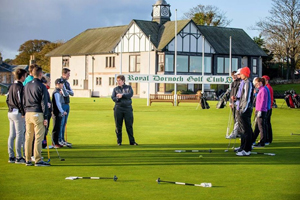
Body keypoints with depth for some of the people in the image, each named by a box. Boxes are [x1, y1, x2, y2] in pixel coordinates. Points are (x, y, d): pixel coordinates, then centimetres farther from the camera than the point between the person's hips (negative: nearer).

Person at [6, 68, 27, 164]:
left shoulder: (12, 86, 11)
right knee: (19, 135, -4)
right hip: (18, 113, -9)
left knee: (12, 135, 11)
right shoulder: (20, 87, -16)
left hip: (11, 113, 9)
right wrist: (23, 113, -12)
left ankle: (11, 156, 15)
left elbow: (7, 99, 16)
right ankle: (19, 157, -3)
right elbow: (20, 102, -19)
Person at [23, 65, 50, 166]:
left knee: (28, 137, 9)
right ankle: (38, 160, -5)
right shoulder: (42, 86, -9)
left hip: (28, 113, 7)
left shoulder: (27, 85, 11)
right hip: (38, 114, -7)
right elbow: (44, 103, -9)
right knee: (38, 137, -4)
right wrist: (46, 117, -7)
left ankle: (28, 160, 13)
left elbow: (24, 101, 16)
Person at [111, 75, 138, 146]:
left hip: (128, 108, -1)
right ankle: (119, 142, 10)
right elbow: (113, 97, 1)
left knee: (129, 125, -1)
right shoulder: (115, 89, 13)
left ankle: (132, 141, 4)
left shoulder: (128, 87, 10)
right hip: (118, 108, 1)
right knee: (118, 126, 2)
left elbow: (130, 94, -7)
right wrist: (118, 98, -17)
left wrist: (122, 95, -14)